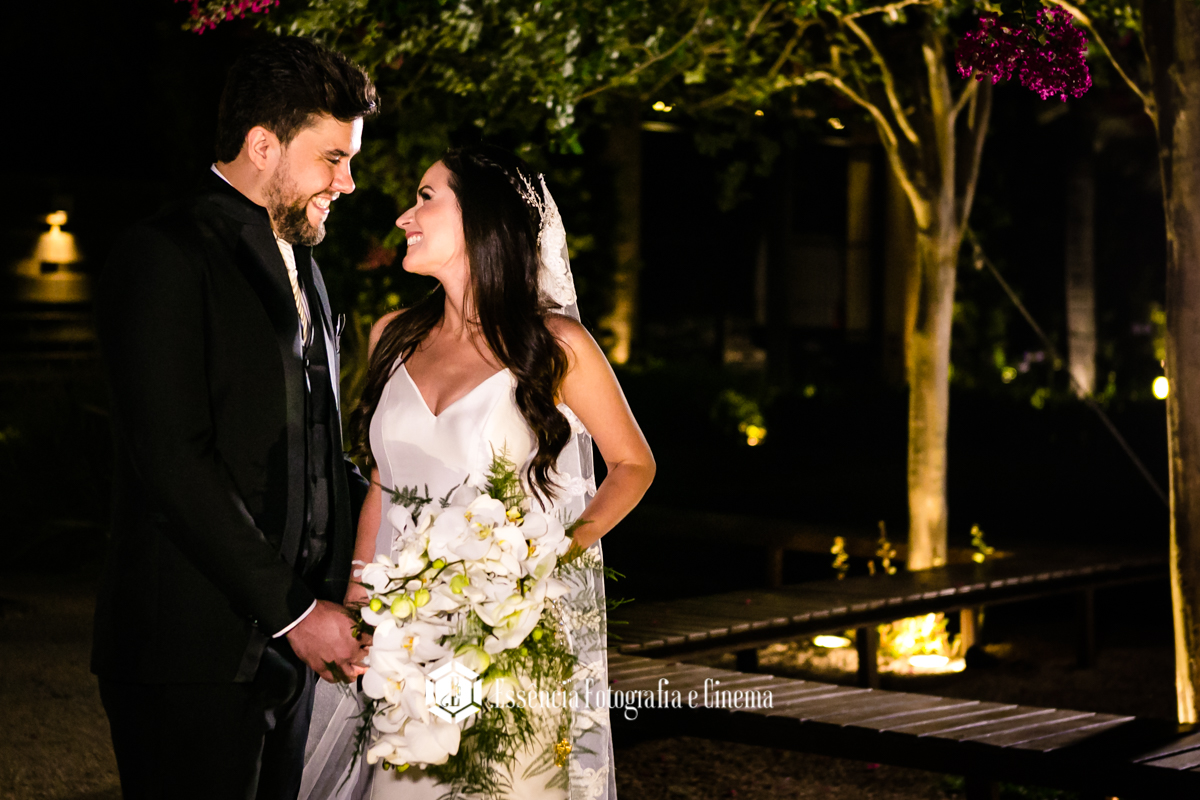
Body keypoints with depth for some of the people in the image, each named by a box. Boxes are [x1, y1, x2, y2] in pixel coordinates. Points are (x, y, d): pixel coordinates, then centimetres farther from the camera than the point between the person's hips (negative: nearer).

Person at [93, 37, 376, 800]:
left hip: (288, 644, 8)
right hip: (196, 651, -8)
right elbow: (174, 462, -18)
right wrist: (293, 610, -17)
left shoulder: (298, 261, 18)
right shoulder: (166, 257, -10)